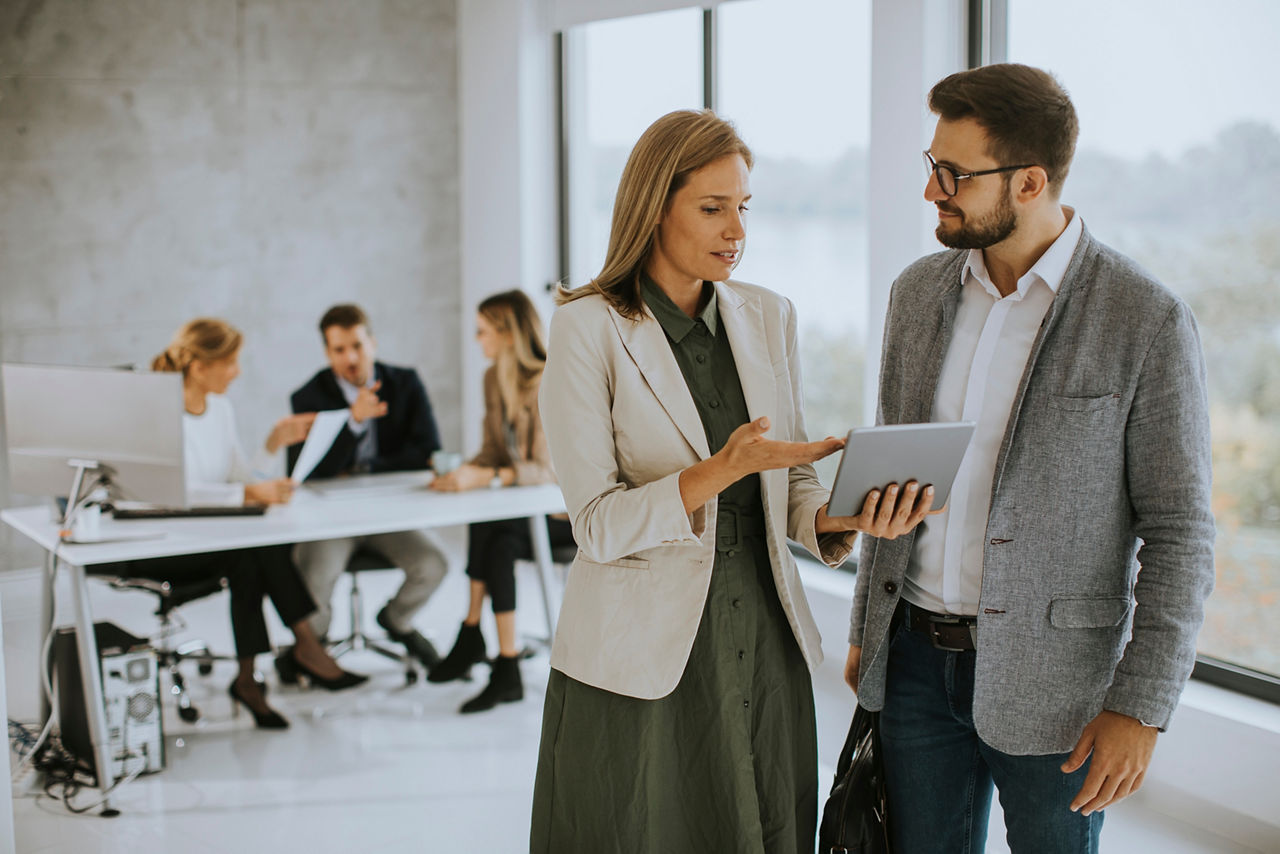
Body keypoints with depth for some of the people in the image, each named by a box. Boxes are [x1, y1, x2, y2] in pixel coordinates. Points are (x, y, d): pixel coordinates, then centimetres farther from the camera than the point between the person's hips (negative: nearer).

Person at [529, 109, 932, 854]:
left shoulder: (769, 317, 6)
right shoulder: (590, 327, -9)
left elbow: (792, 488, 8)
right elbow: (599, 525, -14)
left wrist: (840, 517, -14)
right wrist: (722, 470, -27)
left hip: (763, 647, 4)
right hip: (641, 663, -4)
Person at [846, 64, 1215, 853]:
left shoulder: (1148, 320, -12)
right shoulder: (920, 292, 4)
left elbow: (1179, 531, -10)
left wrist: (1141, 707, -13)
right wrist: (866, 628, 14)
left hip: (1050, 673, -4)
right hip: (917, 657, 5)